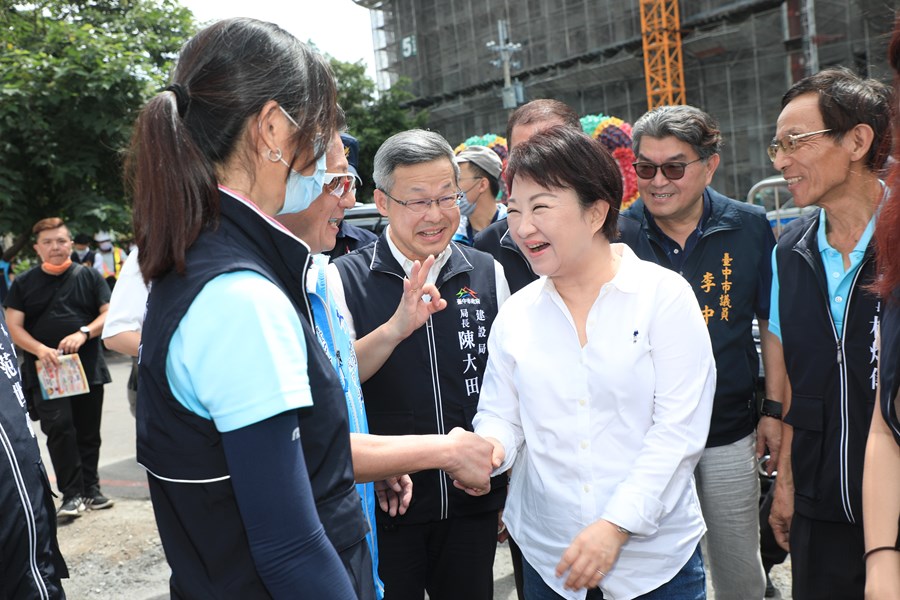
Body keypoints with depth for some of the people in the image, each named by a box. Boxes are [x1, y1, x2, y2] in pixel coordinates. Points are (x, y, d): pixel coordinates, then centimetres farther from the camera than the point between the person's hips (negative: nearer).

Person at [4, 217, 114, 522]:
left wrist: (83, 333, -18)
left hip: (88, 368, 1)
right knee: (58, 428, -13)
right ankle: (72, 494, -5)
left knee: (88, 432, 8)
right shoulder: (23, 283, 7)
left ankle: (90, 489, 23)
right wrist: (40, 349, -18)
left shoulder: (89, 276, 5)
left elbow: (109, 313, 0)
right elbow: (14, 328, 1)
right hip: (45, 372, -1)